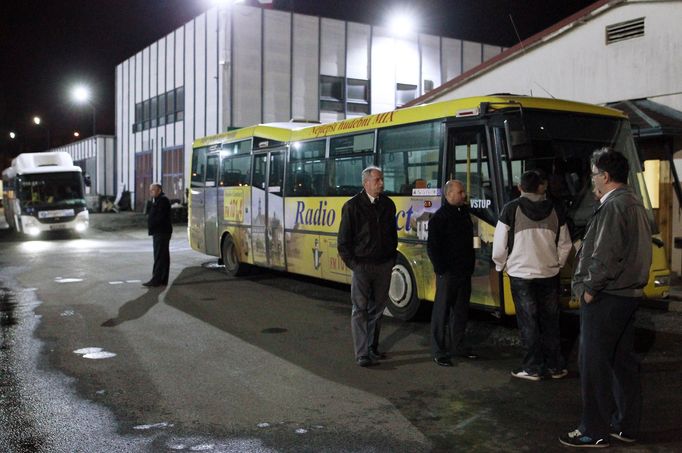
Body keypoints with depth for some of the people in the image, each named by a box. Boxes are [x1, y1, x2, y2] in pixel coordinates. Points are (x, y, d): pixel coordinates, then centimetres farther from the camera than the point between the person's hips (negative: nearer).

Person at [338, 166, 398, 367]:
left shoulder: (388, 204, 7)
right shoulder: (352, 206, -8)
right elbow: (343, 240, -5)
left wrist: (392, 258, 10)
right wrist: (352, 262, -9)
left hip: (384, 266, 5)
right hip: (362, 266, -5)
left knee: (377, 308, 13)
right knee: (361, 309, -3)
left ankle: (372, 348, 26)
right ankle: (362, 354, 0)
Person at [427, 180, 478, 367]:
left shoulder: (464, 213, 12)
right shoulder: (439, 217, -13)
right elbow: (432, 247, -15)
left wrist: (470, 264, 14)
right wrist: (442, 270, -17)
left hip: (464, 272, 8)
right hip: (448, 274, -8)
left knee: (461, 310, 15)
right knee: (442, 311, -1)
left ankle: (458, 345, 28)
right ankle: (438, 351, 6)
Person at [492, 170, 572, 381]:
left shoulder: (511, 209, -9)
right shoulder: (554, 211, 3)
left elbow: (499, 245, -9)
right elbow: (565, 245, 8)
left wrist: (501, 266, 8)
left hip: (521, 274, -3)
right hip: (549, 274, 3)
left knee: (528, 323, 6)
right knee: (550, 321, 14)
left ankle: (532, 368, 10)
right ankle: (556, 366, 21)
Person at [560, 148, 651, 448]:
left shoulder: (613, 206, -17)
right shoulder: (635, 204, 14)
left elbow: (606, 256, -23)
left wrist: (590, 288, -13)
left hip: (605, 298, -10)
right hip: (628, 294, 10)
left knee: (594, 364, -2)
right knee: (623, 361, 15)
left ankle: (594, 432, 6)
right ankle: (626, 426, 25)